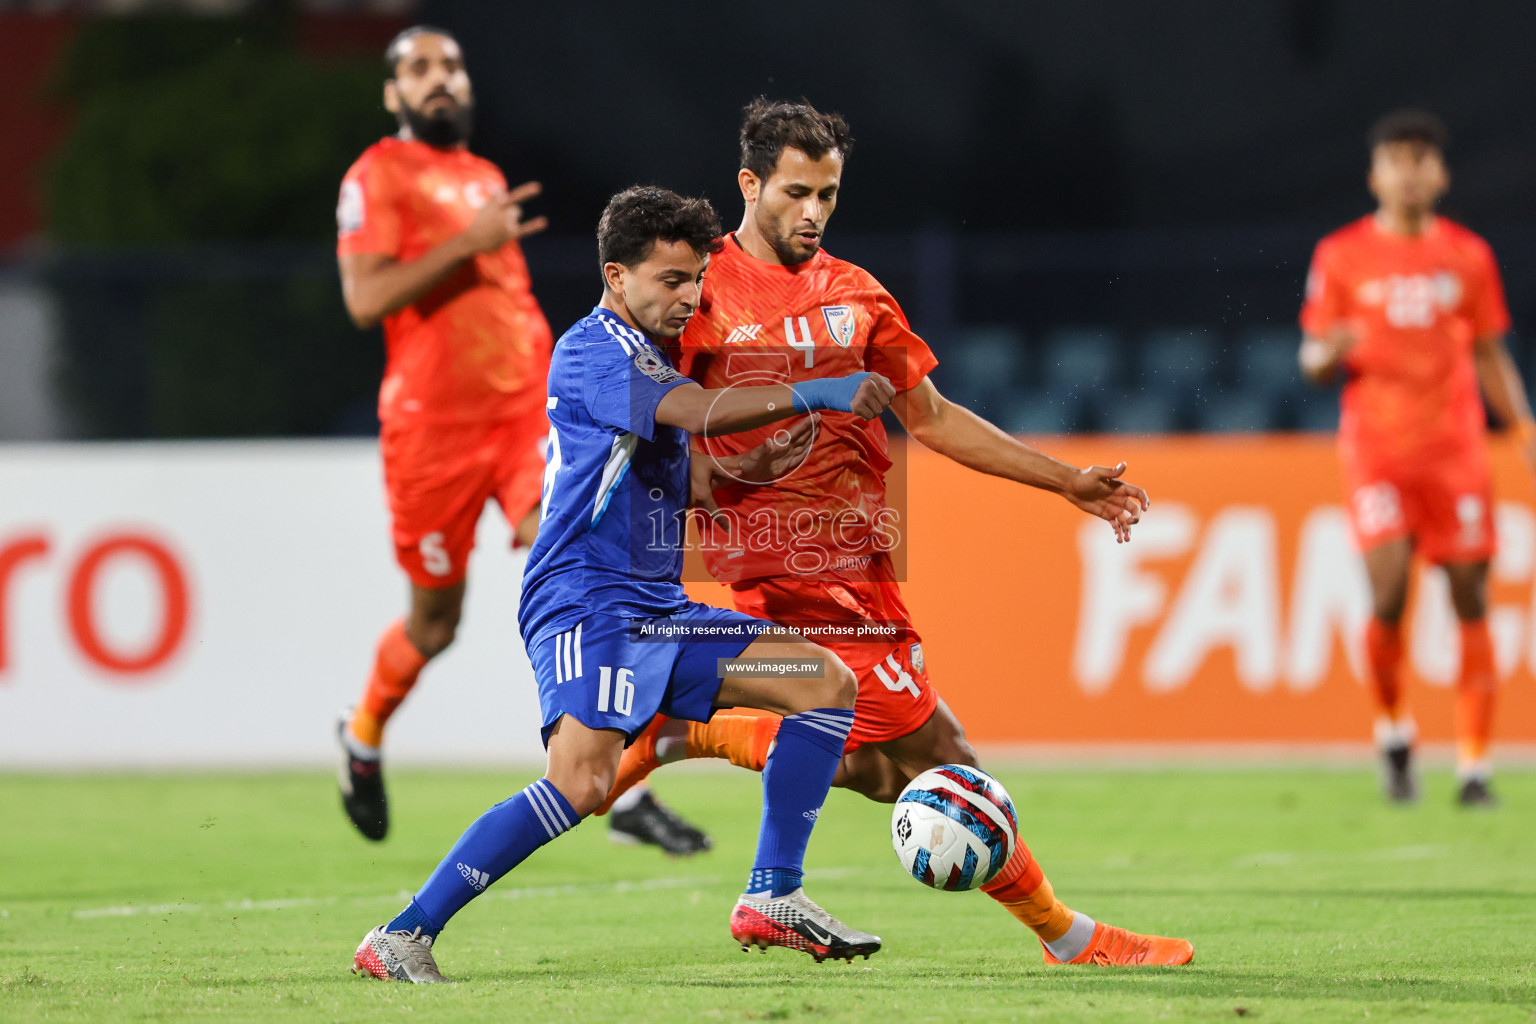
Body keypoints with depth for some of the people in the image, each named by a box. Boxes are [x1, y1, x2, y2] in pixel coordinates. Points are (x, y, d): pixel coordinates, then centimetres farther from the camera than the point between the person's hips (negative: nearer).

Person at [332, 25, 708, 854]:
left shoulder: (486, 179, 20)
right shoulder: (378, 175, -3)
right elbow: (365, 298, -16)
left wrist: (551, 379, 22)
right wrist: (469, 242, -20)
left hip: (525, 412, 5)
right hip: (432, 427, -5)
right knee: (436, 620, 8)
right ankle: (362, 737, 40)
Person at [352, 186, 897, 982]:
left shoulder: (647, 357, 21)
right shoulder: (592, 353, -10)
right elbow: (703, 413, -26)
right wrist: (815, 396, -30)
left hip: (658, 612, 10)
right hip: (585, 600, -10)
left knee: (829, 683, 5)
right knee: (582, 782, -29)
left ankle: (771, 899, 7)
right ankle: (402, 938, -22)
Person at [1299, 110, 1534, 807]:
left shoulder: (1468, 255, 8)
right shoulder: (1341, 256, 3)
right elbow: (1313, 362, 5)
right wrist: (1334, 351, -18)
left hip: (1456, 446, 2)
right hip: (1375, 447, -2)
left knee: (1471, 599, -3)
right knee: (1388, 595, -15)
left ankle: (1473, 764, 4)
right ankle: (1393, 731, 10)